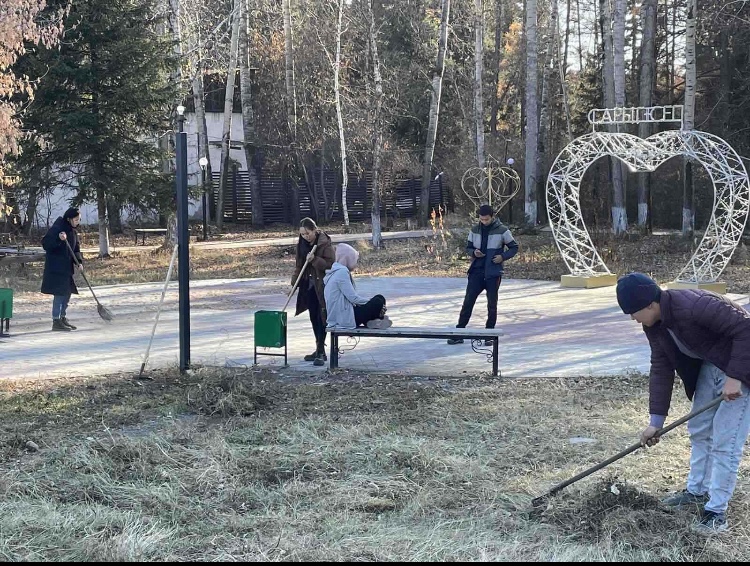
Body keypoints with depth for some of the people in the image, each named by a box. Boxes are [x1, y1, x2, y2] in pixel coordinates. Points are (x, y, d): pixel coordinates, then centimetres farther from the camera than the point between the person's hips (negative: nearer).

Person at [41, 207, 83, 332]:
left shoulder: (72, 231, 10)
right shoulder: (56, 228, -15)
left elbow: (76, 248, 14)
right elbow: (45, 243, -19)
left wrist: (79, 261, -2)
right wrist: (58, 238, -34)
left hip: (67, 267, 9)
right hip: (56, 267, -9)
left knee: (67, 292, 14)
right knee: (59, 293, -8)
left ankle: (63, 318, 25)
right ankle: (56, 321, -4)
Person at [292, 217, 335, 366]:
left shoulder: (325, 244, -13)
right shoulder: (302, 244, 8)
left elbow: (330, 264, -17)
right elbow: (299, 265, 15)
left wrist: (314, 259, -27)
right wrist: (294, 284, 10)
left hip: (322, 287, -7)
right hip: (309, 287, 7)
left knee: (321, 319, -6)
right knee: (314, 319, 11)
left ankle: (321, 352, -3)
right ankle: (319, 350, 20)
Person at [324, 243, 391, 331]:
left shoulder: (335, 272, 16)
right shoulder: (342, 272, -16)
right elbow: (353, 298, -19)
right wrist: (371, 301, -4)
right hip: (345, 318, -10)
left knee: (379, 298, 12)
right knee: (378, 302, -12)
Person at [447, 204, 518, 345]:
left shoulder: (502, 230, -5)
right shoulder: (475, 230, 5)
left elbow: (514, 248, 3)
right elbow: (468, 247, 15)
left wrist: (503, 256, -14)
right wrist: (473, 252, -8)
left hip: (493, 273, -3)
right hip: (476, 271, 3)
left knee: (492, 305, 4)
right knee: (468, 302, -1)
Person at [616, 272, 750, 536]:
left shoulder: (695, 306, -34)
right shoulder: (654, 325, -6)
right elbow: (661, 368, -1)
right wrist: (656, 421, -3)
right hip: (709, 366, 9)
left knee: (724, 442, -6)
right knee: (699, 430, 16)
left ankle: (717, 512, 4)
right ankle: (697, 491, 34)